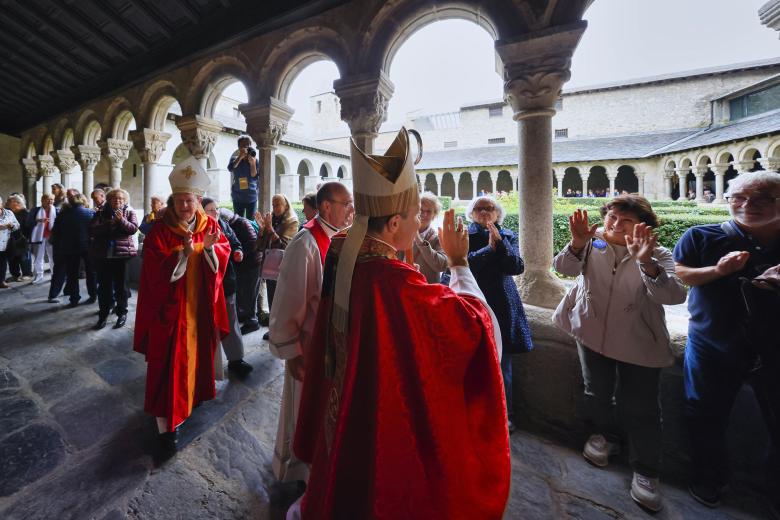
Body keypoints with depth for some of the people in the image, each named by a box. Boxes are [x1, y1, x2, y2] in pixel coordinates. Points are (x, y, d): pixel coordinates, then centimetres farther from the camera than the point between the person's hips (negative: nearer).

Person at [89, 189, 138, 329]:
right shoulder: (101, 213, 9)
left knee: (120, 284, 5)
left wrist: (122, 220, -22)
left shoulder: (129, 212, 5)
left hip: (122, 253, -2)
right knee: (103, 285, 7)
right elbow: (92, 230, -2)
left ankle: (122, 313, 16)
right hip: (102, 254, 2)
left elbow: (134, 229, -8)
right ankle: (103, 315, 16)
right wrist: (108, 224, -14)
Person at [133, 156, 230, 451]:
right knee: (170, 362, 2)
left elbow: (225, 251, -1)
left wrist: (209, 246, -21)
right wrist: (183, 252, -32)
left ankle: (194, 394, 45)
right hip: (170, 305, -4)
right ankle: (167, 422, 14)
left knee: (198, 352, 20)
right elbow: (157, 269, -16)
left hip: (201, 303, 4)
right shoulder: (160, 230, -10)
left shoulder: (210, 224, 1)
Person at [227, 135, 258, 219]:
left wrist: (252, 163, -18)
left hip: (251, 197, -1)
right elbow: (230, 168, -16)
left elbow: (254, 177, -6)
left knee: (251, 221, 4)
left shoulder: (255, 160, 1)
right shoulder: (234, 158, 5)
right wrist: (240, 156, -20)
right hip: (238, 197, 1)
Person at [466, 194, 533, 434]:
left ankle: (505, 415, 31)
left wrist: (499, 241, -13)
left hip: (501, 305, 2)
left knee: (502, 365, 11)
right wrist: (490, 248, -16)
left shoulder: (508, 236, 9)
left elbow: (517, 267, -5)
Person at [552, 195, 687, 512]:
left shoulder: (657, 254, -11)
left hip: (639, 344, -1)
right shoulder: (592, 242, -7)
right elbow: (564, 268, -25)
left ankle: (645, 472, 28)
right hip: (593, 334, 2)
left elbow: (675, 295, -28)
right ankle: (604, 435, 45)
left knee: (640, 409, 6)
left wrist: (646, 262, -44)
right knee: (597, 393, 18)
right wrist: (578, 243, -44)